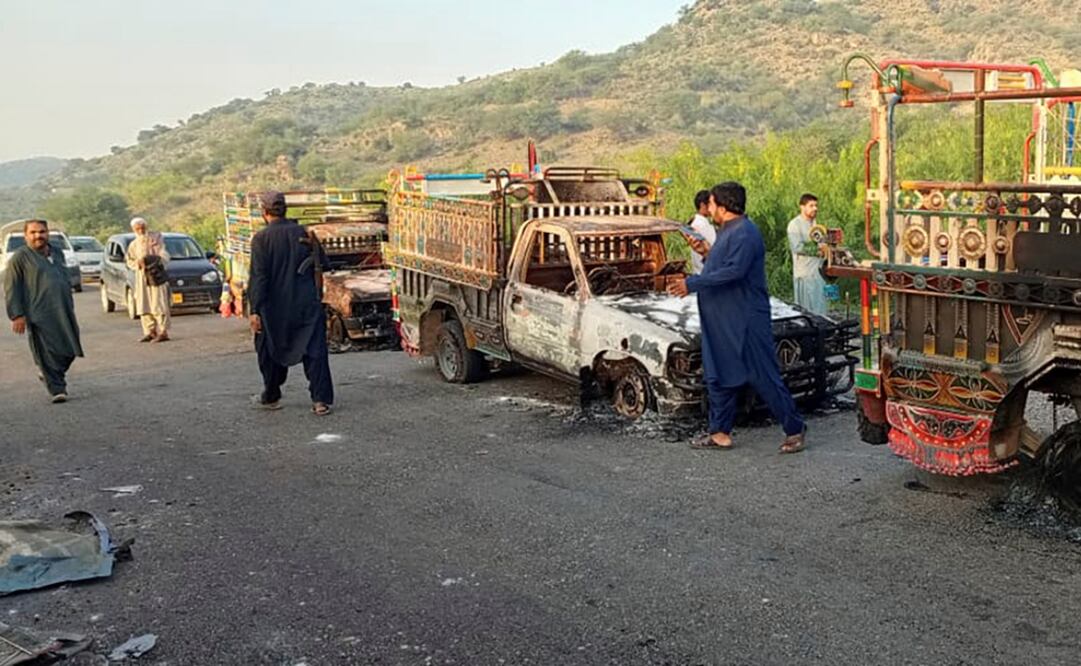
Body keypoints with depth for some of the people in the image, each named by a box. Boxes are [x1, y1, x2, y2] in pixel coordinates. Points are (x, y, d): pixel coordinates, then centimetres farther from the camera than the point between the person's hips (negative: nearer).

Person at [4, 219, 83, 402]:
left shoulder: (57, 252, 16)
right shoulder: (20, 257, -2)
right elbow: (11, 289, -4)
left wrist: (70, 305, 22)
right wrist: (17, 315, -11)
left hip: (63, 312, 6)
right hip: (39, 315, -6)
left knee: (69, 350, 9)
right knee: (48, 353, -6)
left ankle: (49, 375, 33)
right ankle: (57, 389, 1)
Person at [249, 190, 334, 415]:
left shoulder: (261, 238, -8)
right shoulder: (303, 233, 1)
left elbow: (258, 277, -13)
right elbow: (322, 263, 9)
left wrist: (255, 310, -12)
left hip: (275, 307, -2)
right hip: (307, 304, 2)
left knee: (271, 352, 15)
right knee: (314, 351, 2)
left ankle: (271, 398, 29)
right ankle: (321, 400, -4)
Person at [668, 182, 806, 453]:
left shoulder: (744, 234, -17)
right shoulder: (727, 232, 15)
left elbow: (734, 271, -28)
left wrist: (692, 283, -25)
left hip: (746, 322, -10)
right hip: (721, 323, 10)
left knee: (764, 377, -4)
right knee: (719, 377, 12)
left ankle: (795, 429, 7)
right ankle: (720, 432, 20)